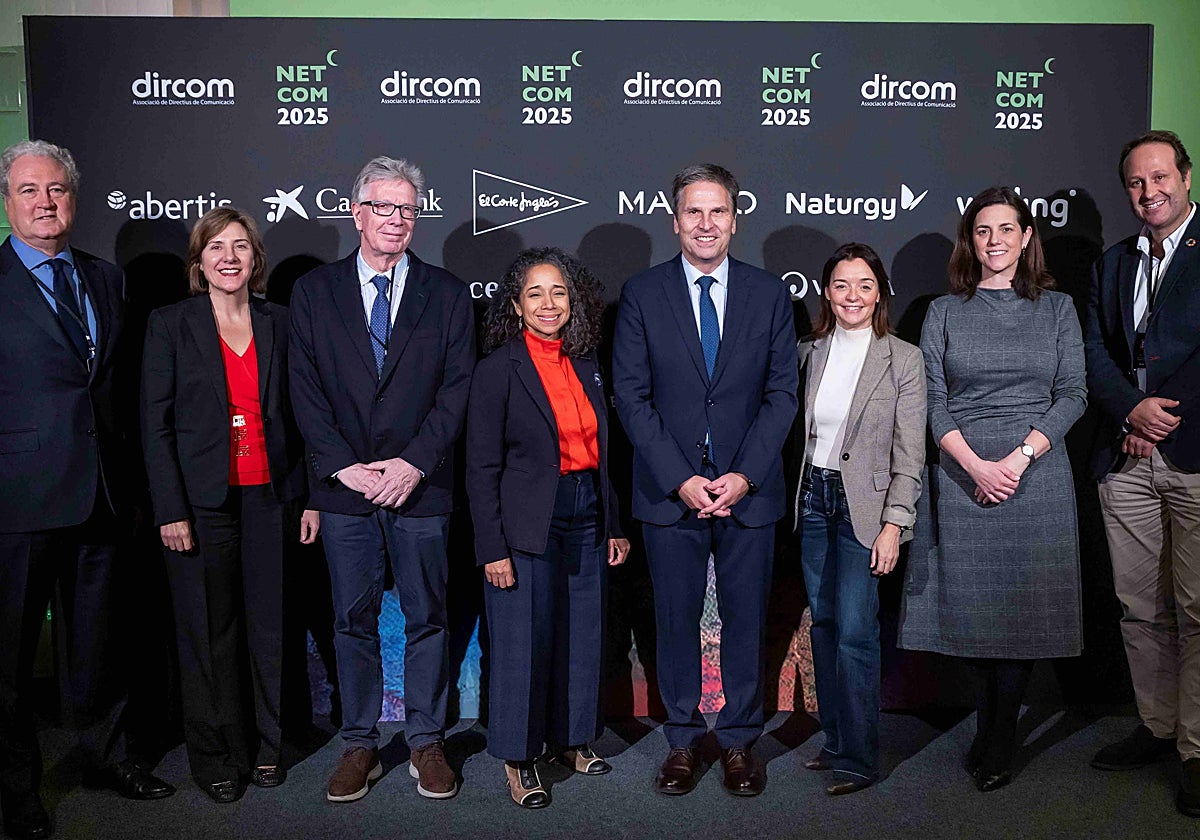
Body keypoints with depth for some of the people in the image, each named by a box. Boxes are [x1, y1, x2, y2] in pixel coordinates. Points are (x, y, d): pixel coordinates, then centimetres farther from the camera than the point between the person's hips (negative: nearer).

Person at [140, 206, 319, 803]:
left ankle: (267, 746, 25)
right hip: (201, 500, -2)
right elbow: (155, 424, -3)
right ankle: (216, 758, 21)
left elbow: (295, 415, 9)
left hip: (269, 497, 2)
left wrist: (309, 497, 4)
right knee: (209, 634, 6)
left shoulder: (278, 323, 7)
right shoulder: (170, 324, 0)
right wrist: (170, 510, -10)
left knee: (271, 627, 8)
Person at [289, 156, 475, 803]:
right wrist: (344, 466, -9)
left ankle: (426, 741, 21)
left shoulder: (446, 293, 6)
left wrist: (414, 462, -11)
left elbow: (457, 388, -1)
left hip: (420, 483, 0)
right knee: (353, 620, 9)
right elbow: (306, 391, 2)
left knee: (426, 617, 7)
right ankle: (359, 744, 22)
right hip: (344, 485, 1)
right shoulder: (313, 291, 7)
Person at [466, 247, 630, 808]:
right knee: (524, 642, 3)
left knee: (582, 634, 14)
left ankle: (570, 738, 33)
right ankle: (518, 758, 20)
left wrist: (614, 526, 12)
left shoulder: (586, 365, 8)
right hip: (528, 524, -6)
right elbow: (481, 469, -10)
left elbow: (600, 452, 13)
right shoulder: (499, 369, -9)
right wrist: (492, 549, -14)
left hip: (586, 517, 6)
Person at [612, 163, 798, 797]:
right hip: (669, 490, -1)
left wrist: (745, 475, -10)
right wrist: (680, 480, -11)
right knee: (676, 620, 9)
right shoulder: (641, 294, 1)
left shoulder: (769, 294, 5)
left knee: (745, 619, 9)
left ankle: (739, 741, 25)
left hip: (749, 490, 1)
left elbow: (782, 393, 2)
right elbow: (631, 396, -3)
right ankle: (683, 740, 25)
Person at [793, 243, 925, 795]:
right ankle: (835, 741, 24)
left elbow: (909, 455, -7)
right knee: (822, 623, 11)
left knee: (854, 632, -7)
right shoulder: (809, 352, 7)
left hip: (864, 504, -4)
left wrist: (894, 525, -13)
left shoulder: (903, 360, -5)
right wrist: (797, 495, 6)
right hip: (813, 498, 5)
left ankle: (859, 759, 7)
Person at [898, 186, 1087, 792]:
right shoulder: (944, 312, 7)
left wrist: (1020, 456, -13)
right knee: (973, 604, 5)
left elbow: (1072, 393, 1)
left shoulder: (1056, 308, 8)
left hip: (1036, 474, 0)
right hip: (964, 475, 0)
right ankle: (993, 727, 26)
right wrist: (976, 465, -14)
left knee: (1020, 604, 2)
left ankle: (998, 743, 15)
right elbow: (931, 400, 0)